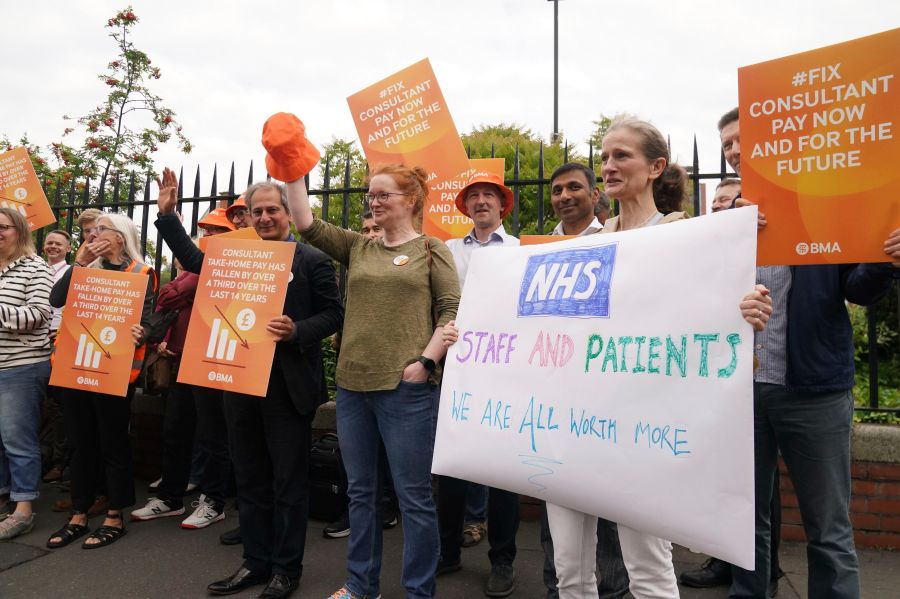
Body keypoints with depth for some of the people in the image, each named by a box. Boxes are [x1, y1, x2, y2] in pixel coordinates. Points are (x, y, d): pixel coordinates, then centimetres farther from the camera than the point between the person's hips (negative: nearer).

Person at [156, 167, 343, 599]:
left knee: (288, 482, 7)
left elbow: (333, 314, -7)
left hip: (288, 386, -6)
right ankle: (256, 562, 32)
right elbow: (195, 261, 18)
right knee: (250, 479, 16)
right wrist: (167, 214, 13)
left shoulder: (312, 260, -6)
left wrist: (297, 331, -23)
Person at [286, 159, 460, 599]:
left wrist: (426, 360, -14)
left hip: (406, 388, -5)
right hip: (353, 385, 6)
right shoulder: (357, 248, 13)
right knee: (360, 492, 16)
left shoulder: (431, 250, 0)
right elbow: (306, 224, 6)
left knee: (413, 496, 3)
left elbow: (452, 311, -6)